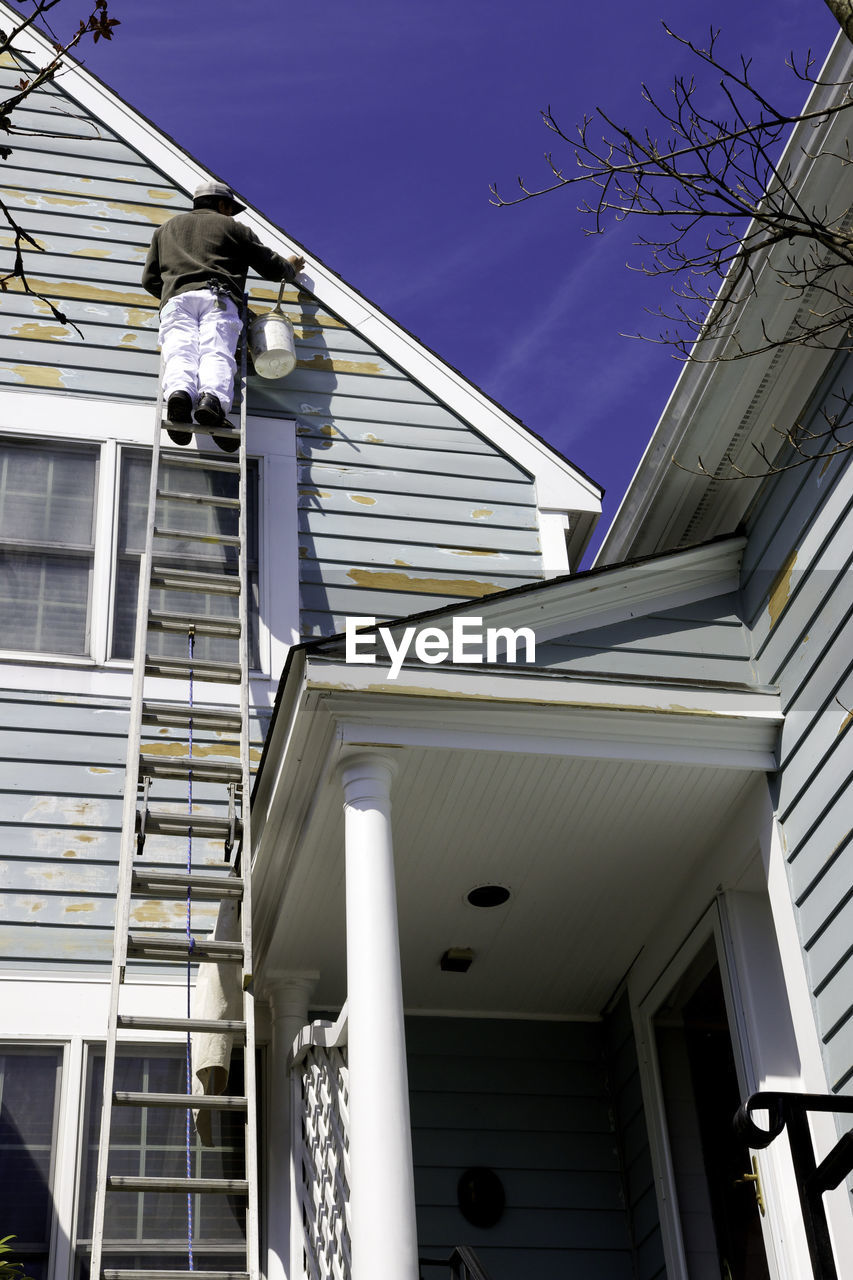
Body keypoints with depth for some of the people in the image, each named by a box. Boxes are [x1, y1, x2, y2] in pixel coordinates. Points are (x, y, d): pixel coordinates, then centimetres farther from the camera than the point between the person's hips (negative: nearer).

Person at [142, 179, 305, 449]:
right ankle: (213, 399, -51)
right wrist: (291, 267, 50)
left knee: (179, 352, -19)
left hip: (177, 297, 2)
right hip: (219, 298, -2)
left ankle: (179, 392, -52)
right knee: (217, 353, -21)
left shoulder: (166, 229, 34)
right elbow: (270, 266, 29)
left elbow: (149, 279, 31)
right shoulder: (233, 227, 26)